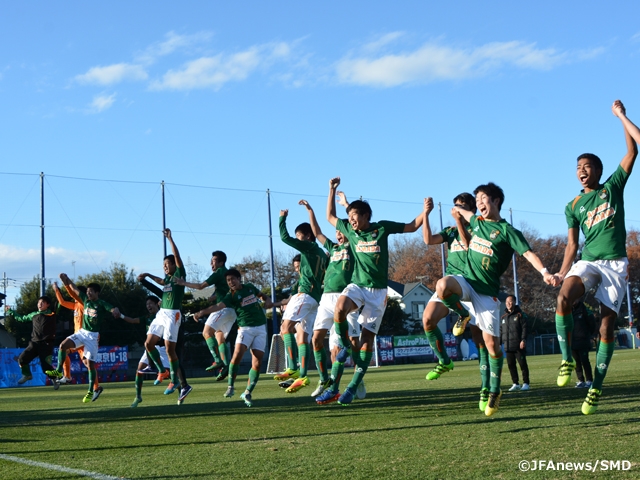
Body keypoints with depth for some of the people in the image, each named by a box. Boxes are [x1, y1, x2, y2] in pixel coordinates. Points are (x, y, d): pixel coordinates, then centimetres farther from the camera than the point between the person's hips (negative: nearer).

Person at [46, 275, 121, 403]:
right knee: (63, 345, -17)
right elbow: (74, 289, 13)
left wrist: (116, 311, -52)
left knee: (90, 364, -4)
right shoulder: (86, 300, 5)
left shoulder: (102, 304, -11)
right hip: (82, 332, 5)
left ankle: (91, 392, 6)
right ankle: (58, 372, -3)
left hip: (93, 336, -5)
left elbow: (113, 309, -28)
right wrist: (66, 280, 3)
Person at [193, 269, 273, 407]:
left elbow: (261, 295, 28)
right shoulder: (231, 296, -4)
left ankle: (247, 393, 7)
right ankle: (231, 387, -9)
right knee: (237, 355, -25)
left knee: (257, 363, -5)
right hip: (245, 328, -3)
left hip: (261, 328, 3)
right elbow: (218, 306, -21)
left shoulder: (249, 287, 9)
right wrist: (202, 312, -38)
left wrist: (267, 300, 5)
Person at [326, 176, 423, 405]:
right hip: (356, 285, 2)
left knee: (367, 337, -3)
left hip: (377, 290, -2)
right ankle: (345, 345, -8)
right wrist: (332, 190, 15)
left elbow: (412, 226, 6)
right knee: (340, 307, -33)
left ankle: (353, 386, 3)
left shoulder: (382, 228, -2)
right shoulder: (349, 230, 6)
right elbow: (330, 216, 21)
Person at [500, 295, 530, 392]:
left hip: (518, 345, -6)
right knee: (511, 365, 6)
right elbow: (501, 330, 19)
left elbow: (524, 328, -6)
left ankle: (526, 383, 5)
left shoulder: (519, 314, 0)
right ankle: (515, 384, 14)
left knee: (522, 364, -2)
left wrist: (523, 340, -16)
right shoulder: (504, 317, 16)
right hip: (508, 346, 6)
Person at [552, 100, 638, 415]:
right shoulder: (574, 206, 12)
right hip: (587, 262, 2)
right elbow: (572, 243, 11)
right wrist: (562, 272, -2)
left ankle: (596, 388, -1)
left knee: (607, 323, -7)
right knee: (563, 299, -29)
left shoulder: (613, 187, 7)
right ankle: (567, 359, -16)